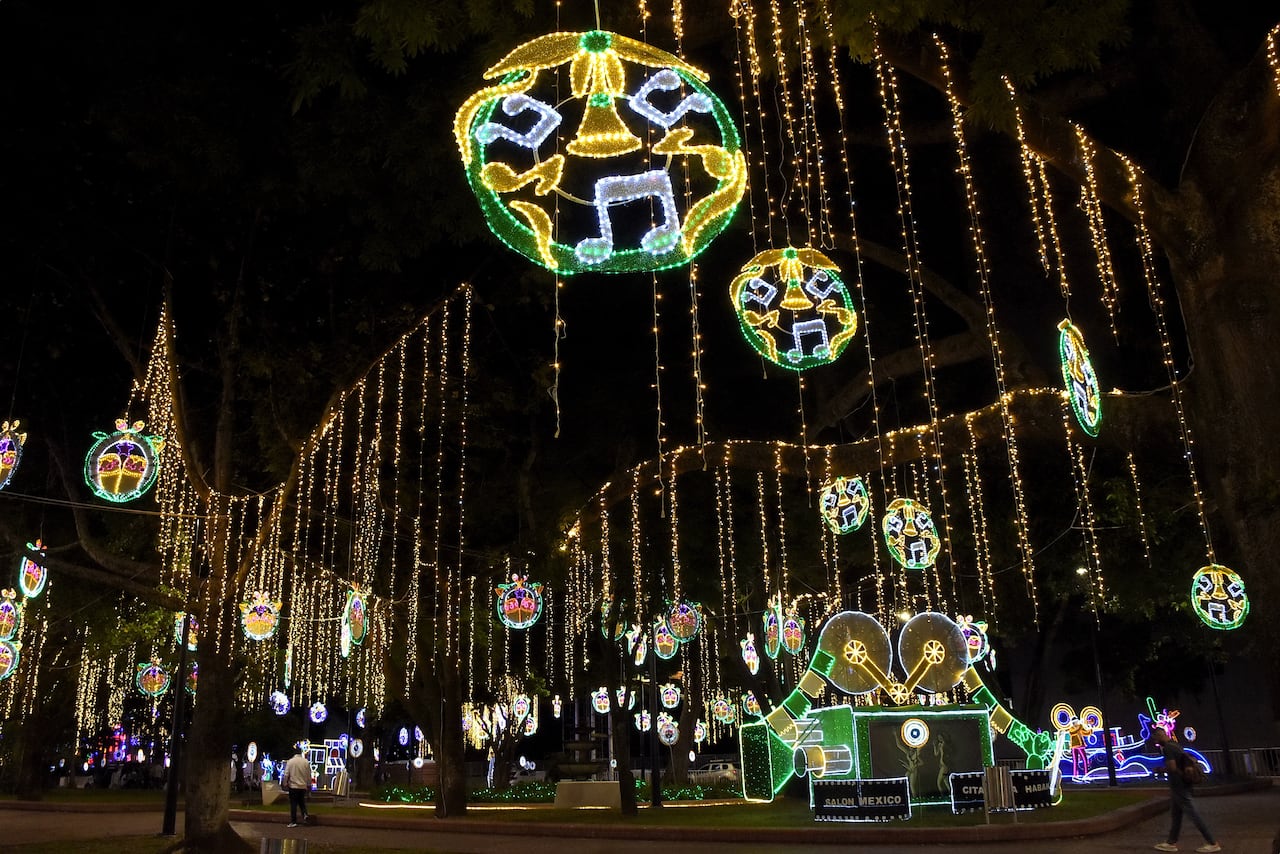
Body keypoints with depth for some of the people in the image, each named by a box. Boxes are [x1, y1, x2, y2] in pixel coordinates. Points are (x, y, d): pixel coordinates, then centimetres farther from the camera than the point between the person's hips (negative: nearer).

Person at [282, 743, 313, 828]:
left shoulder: (290, 761, -8)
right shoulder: (306, 762, -1)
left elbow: (286, 774, -7)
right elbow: (309, 775, 5)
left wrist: (284, 784, 3)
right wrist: (309, 784, 15)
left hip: (293, 786, -2)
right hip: (303, 786, 2)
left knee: (293, 804, 3)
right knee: (302, 802, 19)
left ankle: (293, 822, 4)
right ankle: (305, 814, -2)